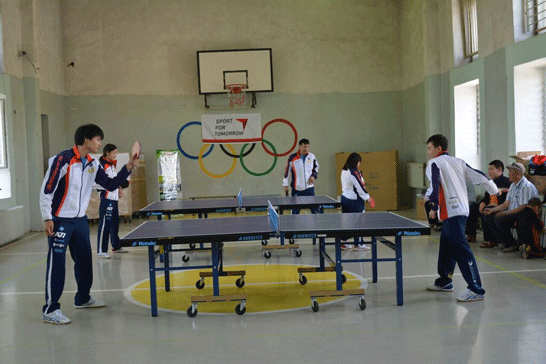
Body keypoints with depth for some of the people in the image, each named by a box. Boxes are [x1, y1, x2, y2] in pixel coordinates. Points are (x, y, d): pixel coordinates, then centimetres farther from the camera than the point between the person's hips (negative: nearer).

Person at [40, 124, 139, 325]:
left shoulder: (93, 164, 7)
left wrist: (128, 168, -2)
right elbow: (46, 190, -15)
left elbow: (110, 185, 9)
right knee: (56, 263, -8)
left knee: (85, 259, 14)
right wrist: (47, 219, -19)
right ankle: (50, 310, -2)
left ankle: (82, 299, 32)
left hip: (80, 220, 8)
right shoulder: (63, 160, -16)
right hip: (60, 220, -8)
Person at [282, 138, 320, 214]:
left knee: (315, 209, -1)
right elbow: (287, 171, 3)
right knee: (295, 210, 5)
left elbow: (316, 168, 18)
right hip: (296, 188, -1)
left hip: (309, 187, 2)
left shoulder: (311, 156, 4)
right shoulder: (292, 158, -3)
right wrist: (286, 185, 3)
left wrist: (313, 176, -1)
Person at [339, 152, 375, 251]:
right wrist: (367, 197, -4)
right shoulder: (354, 172, -18)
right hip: (354, 201, -9)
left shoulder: (344, 171, 10)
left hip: (345, 198, 9)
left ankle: (343, 242, 16)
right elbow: (359, 186, -17)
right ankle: (358, 244, 7)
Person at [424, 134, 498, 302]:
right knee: (446, 245, 20)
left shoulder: (434, 163, -3)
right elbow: (478, 176, 16)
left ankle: (476, 290, -15)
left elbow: (434, 185, -18)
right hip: (462, 209, 9)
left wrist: (434, 207, -14)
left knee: (461, 249, -12)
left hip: (451, 212, -9)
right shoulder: (458, 162, 16)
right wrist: (494, 190, 29)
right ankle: (445, 281, 31)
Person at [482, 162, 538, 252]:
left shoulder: (526, 186, -16)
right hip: (512, 214, 10)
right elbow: (506, 204, 15)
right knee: (488, 217, -1)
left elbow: (523, 208, -22)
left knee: (500, 219, -30)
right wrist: (491, 210, 2)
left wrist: (505, 213, -22)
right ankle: (501, 242, -4)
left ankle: (512, 245, -13)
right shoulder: (513, 186, 16)